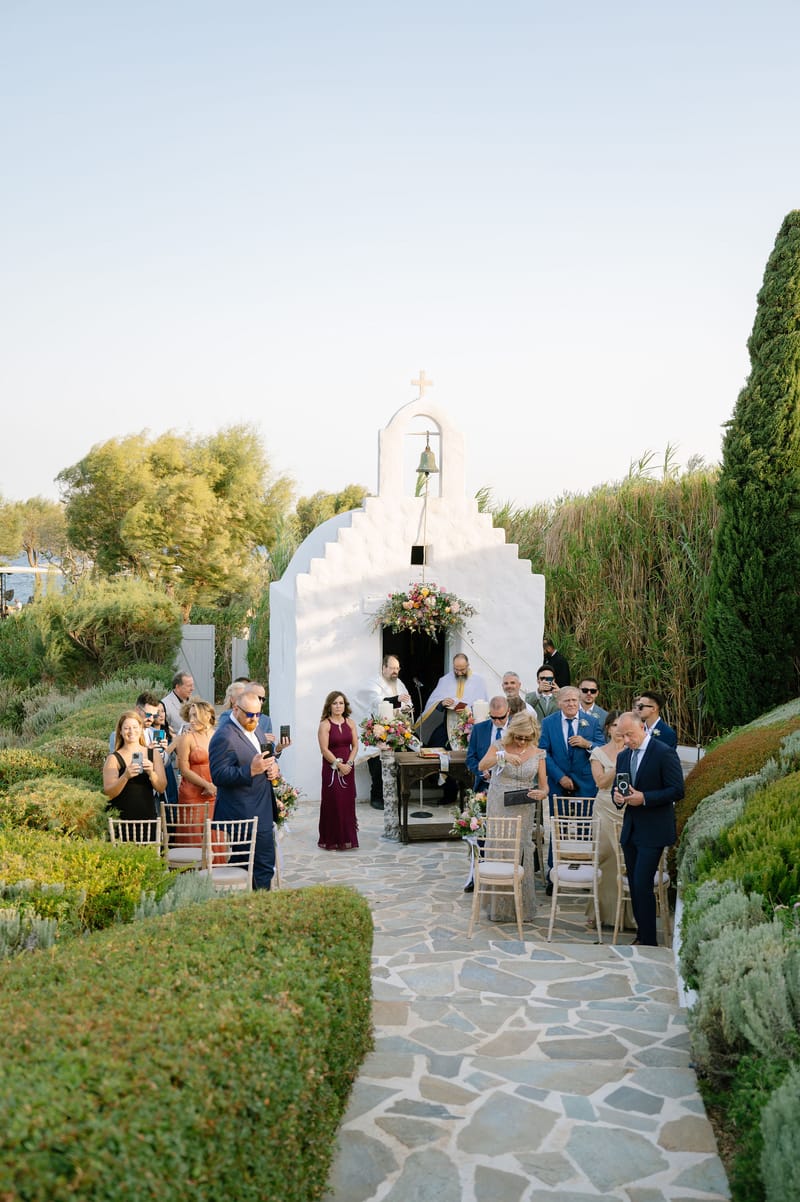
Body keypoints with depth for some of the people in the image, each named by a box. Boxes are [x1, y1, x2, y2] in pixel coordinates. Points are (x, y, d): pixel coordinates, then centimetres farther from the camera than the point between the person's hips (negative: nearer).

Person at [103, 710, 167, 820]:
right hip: (121, 818, -2)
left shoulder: (153, 754, 7)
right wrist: (125, 777, -23)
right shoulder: (114, 758, -1)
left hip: (148, 816, 2)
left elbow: (161, 789, 3)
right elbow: (108, 794, -8)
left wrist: (151, 773, -15)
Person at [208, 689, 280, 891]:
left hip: (261, 814, 10)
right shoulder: (224, 737, -14)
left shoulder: (252, 731, 16)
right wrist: (251, 770, -30)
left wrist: (272, 766, 7)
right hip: (245, 816, -10)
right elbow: (219, 776, -21)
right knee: (263, 865, -9)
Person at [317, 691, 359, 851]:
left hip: (348, 767, 4)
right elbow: (324, 749, -12)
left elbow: (355, 746, 5)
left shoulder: (350, 723, 7)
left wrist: (349, 763, -9)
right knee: (333, 803, -3)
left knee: (348, 802, 5)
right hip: (331, 767, -4)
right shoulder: (325, 724, -7)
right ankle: (332, 840, 4)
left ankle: (347, 839, 14)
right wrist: (339, 765, -14)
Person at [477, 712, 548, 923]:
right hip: (499, 808, -1)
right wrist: (502, 756, -31)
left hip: (524, 811, 1)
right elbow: (482, 766, -16)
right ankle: (499, 908, 12)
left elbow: (544, 786, 2)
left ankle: (522, 907, 13)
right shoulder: (499, 746, -1)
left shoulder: (537, 754, 2)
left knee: (522, 853, 2)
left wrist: (541, 793, -21)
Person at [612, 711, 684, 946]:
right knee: (634, 886, 11)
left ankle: (649, 942, -1)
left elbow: (677, 791, -14)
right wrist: (617, 796, -4)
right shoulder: (623, 756, 11)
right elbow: (616, 787, 20)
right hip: (630, 830, 7)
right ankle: (641, 935, 22)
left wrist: (644, 798, -22)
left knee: (643, 885, -10)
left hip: (653, 832, -7)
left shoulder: (664, 753, -11)